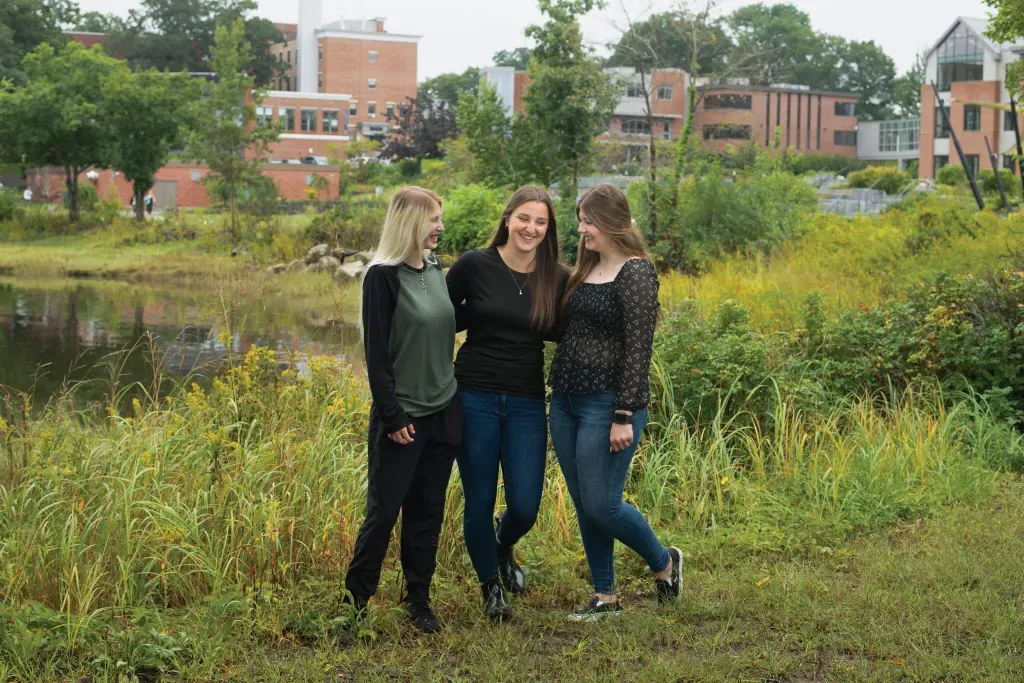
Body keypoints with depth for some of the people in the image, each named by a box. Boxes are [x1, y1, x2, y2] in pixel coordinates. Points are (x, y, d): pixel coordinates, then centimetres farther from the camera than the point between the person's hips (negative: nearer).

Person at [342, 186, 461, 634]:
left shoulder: (435, 269, 9)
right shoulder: (383, 276, -11)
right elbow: (376, 353, -13)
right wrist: (392, 416, -15)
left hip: (443, 411, 6)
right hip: (401, 416, -6)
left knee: (428, 512, 10)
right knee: (384, 510, 0)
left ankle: (419, 602, 20)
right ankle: (355, 600, 14)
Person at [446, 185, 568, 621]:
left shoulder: (558, 279, 0)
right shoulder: (475, 265, -5)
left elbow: (561, 332, 10)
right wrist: (483, 314, -7)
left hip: (527, 404, 2)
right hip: (475, 398, -1)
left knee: (525, 506, -1)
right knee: (480, 500, 5)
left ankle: (504, 548, 36)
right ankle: (491, 586, 27)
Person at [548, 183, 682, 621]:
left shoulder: (635, 273, -12)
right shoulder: (586, 269, 13)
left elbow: (638, 350, -16)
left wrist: (625, 417, -19)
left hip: (607, 404, -8)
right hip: (565, 402, 8)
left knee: (601, 505, -5)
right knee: (583, 504, 10)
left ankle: (664, 563, 20)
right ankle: (605, 597, 22)